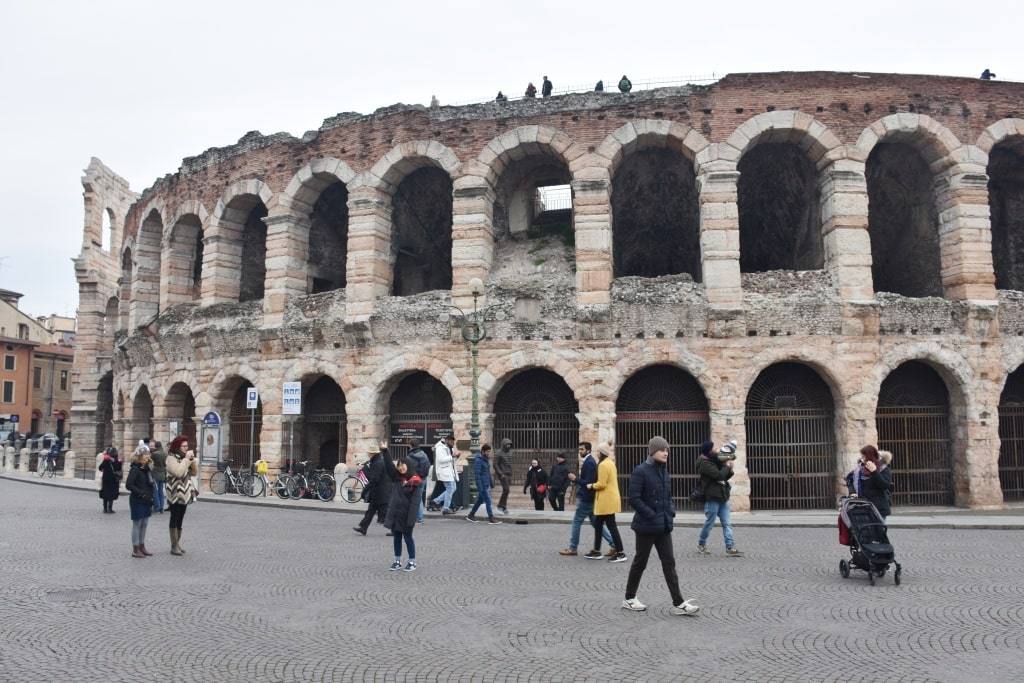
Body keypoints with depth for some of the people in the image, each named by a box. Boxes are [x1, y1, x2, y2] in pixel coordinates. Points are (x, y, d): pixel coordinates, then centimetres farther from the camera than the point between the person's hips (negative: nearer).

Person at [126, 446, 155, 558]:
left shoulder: (147, 468, 10)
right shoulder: (135, 469, -13)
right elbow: (128, 485, -19)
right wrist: (141, 493, -21)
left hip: (146, 501, 7)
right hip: (137, 501, -7)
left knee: (144, 524, 13)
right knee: (137, 524, 0)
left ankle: (142, 547, 22)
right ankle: (135, 550, 7)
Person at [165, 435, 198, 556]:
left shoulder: (184, 457, 13)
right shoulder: (171, 458, -10)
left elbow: (194, 473, 10)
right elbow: (178, 472, -25)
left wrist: (192, 460, -4)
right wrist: (186, 459, -19)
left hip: (185, 493, 7)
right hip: (175, 493, -7)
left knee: (180, 520, 11)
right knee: (175, 519, -4)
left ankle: (177, 544, 16)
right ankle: (174, 546, -2)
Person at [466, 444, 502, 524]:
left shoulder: (486, 459, 11)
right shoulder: (478, 460, -17)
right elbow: (477, 474, -20)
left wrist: (491, 483, 21)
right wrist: (479, 487, -22)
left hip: (487, 484, 9)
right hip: (482, 484, -9)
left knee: (480, 500, 16)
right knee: (488, 501, -7)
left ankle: (470, 516, 26)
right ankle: (491, 519, -2)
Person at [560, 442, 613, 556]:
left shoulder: (589, 463, -18)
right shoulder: (589, 461, 13)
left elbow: (588, 482, -23)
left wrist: (575, 479, -17)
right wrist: (576, 479, 6)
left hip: (586, 499, -10)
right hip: (589, 498, 10)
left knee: (577, 521, 0)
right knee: (594, 522, 13)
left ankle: (572, 549, 9)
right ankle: (613, 544, 12)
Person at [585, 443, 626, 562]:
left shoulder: (603, 465, -16)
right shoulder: (610, 463, 15)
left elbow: (601, 484, -20)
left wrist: (591, 486, -3)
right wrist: (595, 485, 13)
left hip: (606, 500, -10)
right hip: (610, 498, 10)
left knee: (611, 526, -6)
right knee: (598, 524, 15)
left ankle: (620, 553, -3)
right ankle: (596, 551, 21)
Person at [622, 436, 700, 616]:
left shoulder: (663, 471, 9)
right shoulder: (640, 471, -14)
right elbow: (634, 498, -18)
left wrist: (671, 511, 3)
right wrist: (652, 515, -18)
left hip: (664, 526, 7)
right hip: (646, 526, -7)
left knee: (669, 562, 4)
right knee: (640, 562, 6)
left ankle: (678, 603, 5)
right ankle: (629, 599, 22)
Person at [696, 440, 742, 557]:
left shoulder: (716, 460, 13)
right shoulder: (705, 463, -14)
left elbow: (725, 477, 19)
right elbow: (719, 475, -24)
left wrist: (730, 470, 0)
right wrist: (727, 466, -9)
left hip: (722, 497, 8)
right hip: (712, 498, -8)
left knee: (727, 524, 2)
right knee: (709, 523, 3)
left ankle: (730, 548, 0)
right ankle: (701, 544, 21)